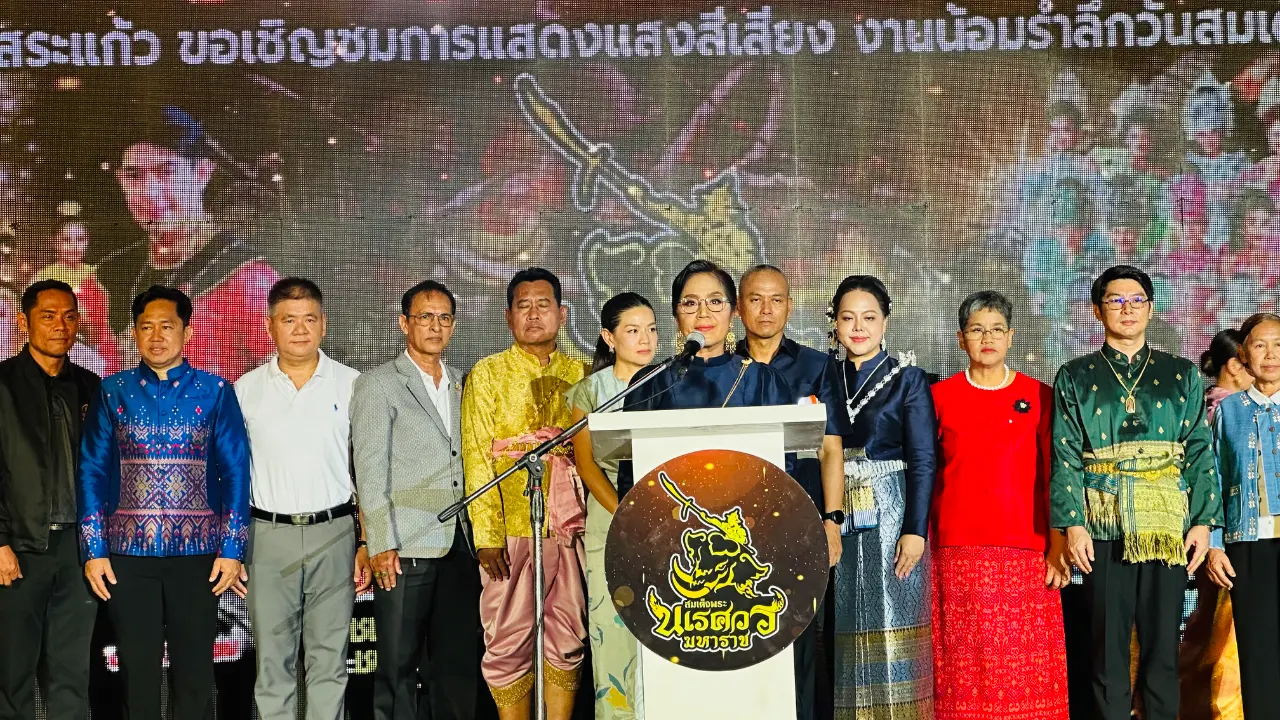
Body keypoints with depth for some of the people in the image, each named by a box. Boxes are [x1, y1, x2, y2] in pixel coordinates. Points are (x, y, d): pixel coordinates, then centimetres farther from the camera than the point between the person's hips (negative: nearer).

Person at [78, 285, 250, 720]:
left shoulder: (214, 391, 2)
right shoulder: (113, 392, 6)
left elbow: (236, 470, -1)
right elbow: (93, 471, 4)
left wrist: (232, 548, -6)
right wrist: (94, 549, -2)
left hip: (196, 551, -1)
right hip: (127, 552, 1)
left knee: (194, 672, 5)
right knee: (136, 671, 9)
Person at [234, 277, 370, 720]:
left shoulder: (351, 385, 4)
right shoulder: (246, 389, 6)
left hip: (333, 534, 0)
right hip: (268, 535, 1)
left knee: (329, 659, 3)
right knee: (272, 660, 4)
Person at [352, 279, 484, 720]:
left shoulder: (462, 385, 17)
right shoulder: (378, 384, 2)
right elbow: (371, 468, -5)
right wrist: (381, 544, -12)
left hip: (459, 546, 5)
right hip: (406, 549, -5)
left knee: (458, 664, 7)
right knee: (400, 666, 0)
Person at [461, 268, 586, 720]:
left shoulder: (580, 373, 11)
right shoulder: (488, 374, 4)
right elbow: (477, 458, -2)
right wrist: (487, 534, -10)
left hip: (571, 526, 3)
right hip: (513, 528, -2)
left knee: (568, 639, 6)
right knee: (509, 643, 1)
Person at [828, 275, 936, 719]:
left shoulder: (907, 378, 1)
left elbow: (923, 460, -4)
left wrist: (915, 530, -12)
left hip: (889, 515, -3)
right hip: (836, 518, 3)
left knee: (892, 628, -4)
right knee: (846, 628, 4)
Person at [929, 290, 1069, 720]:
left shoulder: (1039, 396, 7)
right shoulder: (940, 397, 6)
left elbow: (1053, 477, 5)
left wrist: (1057, 548, -2)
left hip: (1025, 555, 0)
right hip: (958, 555, 0)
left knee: (1027, 670, 0)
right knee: (964, 668, 1)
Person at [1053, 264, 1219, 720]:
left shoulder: (1182, 375, 12)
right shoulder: (1075, 378, 8)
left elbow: (1200, 452, 7)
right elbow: (1065, 457, 0)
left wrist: (1203, 520, -3)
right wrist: (1072, 524, -10)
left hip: (1168, 528, 1)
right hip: (1103, 529, -1)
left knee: (1163, 645, 4)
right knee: (1108, 648, 1)